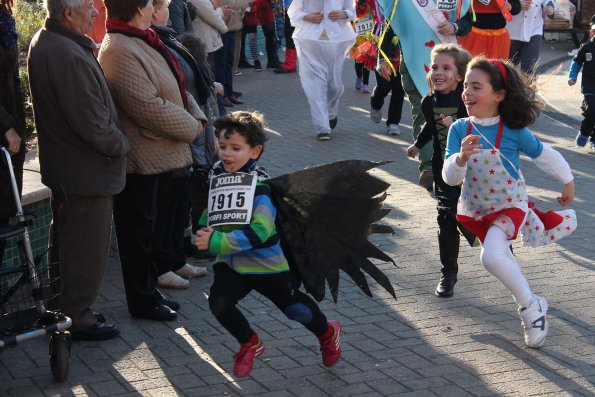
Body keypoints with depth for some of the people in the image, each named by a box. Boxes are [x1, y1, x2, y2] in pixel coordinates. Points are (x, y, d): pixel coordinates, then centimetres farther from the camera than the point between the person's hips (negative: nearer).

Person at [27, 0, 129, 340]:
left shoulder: (42, 41, 4)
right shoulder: (70, 57, -29)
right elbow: (94, 125, -27)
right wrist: (121, 145, -11)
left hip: (60, 166, 11)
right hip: (87, 171, -10)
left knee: (66, 243, 22)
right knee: (88, 249, 4)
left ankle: (69, 309, 35)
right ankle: (77, 319, 16)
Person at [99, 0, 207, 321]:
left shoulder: (144, 41, 10)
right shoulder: (119, 51, -23)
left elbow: (176, 87, 16)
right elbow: (149, 109, -26)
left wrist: (196, 116, -1)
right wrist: (192, 127, -13)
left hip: (162, 156, 10)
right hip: (143, 162, -10)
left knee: (157, 228, 19)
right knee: (140, 234, 4)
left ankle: (149, 291, 33)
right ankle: (142, 302, 18)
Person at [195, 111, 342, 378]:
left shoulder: (259, 188, -23)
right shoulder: (218, 175, -4)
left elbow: (258, 232, -33)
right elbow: (209, 211, 15)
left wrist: (216, 242, -37)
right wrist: (204, 229, -6)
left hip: (265, 263, -5)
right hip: (230, 261, 5)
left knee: (297, 310, 10)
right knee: (218, 302, -18)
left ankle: (327, 333, 45)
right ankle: (250, 344, 11)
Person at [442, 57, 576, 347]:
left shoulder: (514, 131, -21)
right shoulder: (459, 129, -15)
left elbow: (545, 155, -3)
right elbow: (450, 178, -19)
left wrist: (567, 182, 12)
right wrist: (461, 158, -40)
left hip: (509, 205, -5)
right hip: (475, 209, 5)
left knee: (492, 256, -27)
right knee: (500, 258, 22)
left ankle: (531, 306, -7)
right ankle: (531, 305, 48)